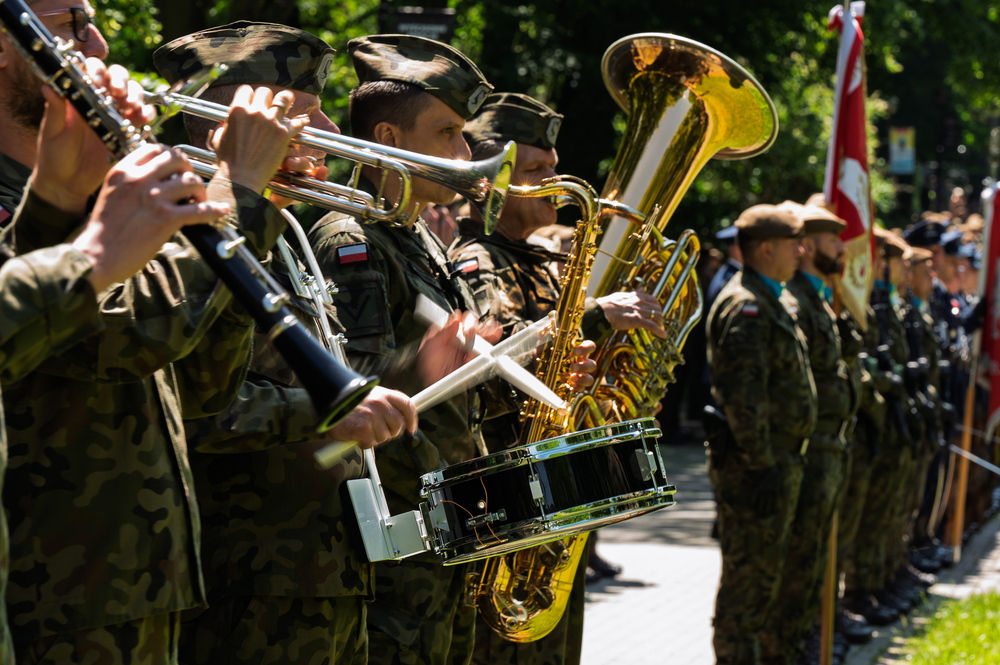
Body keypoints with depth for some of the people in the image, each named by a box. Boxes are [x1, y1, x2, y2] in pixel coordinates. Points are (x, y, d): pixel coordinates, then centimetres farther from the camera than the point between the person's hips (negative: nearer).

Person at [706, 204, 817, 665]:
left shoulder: (773, 301, 17)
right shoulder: (745, 306, -17)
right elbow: (743, 395, -23)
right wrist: (762, 464, -22)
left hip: (779, 460, 10)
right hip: (754, 466, -10)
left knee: (763, 570, 17)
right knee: (749, 571, -4)